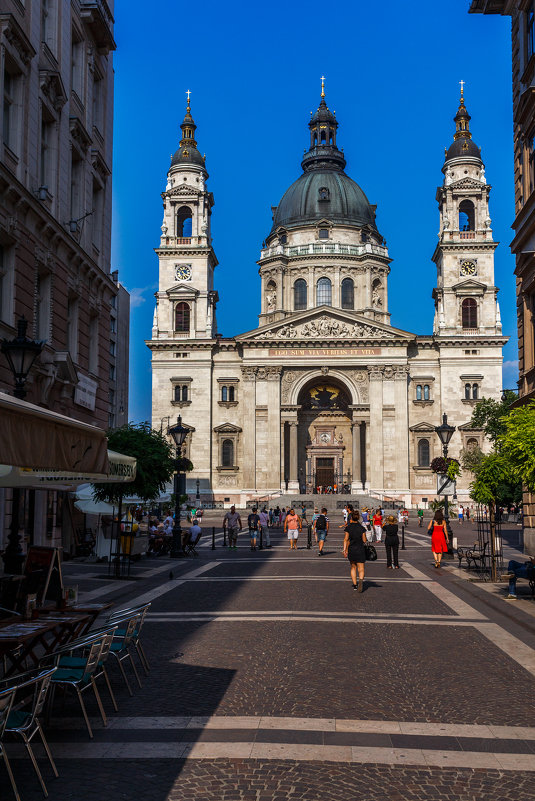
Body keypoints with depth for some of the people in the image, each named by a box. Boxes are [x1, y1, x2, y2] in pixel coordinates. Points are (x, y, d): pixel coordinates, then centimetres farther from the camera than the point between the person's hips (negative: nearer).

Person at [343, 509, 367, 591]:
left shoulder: (348, 527, -4)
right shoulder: (362, 528, -5)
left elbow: (346, 539, -7)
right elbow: (364, 540, -1)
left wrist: (344, 549, -5)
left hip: (351, 550, 1)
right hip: (360, 550, -1)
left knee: (353, 567, 20)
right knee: (361, 569, 0)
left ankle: (355, 585, 23)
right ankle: (361, 580, -29)